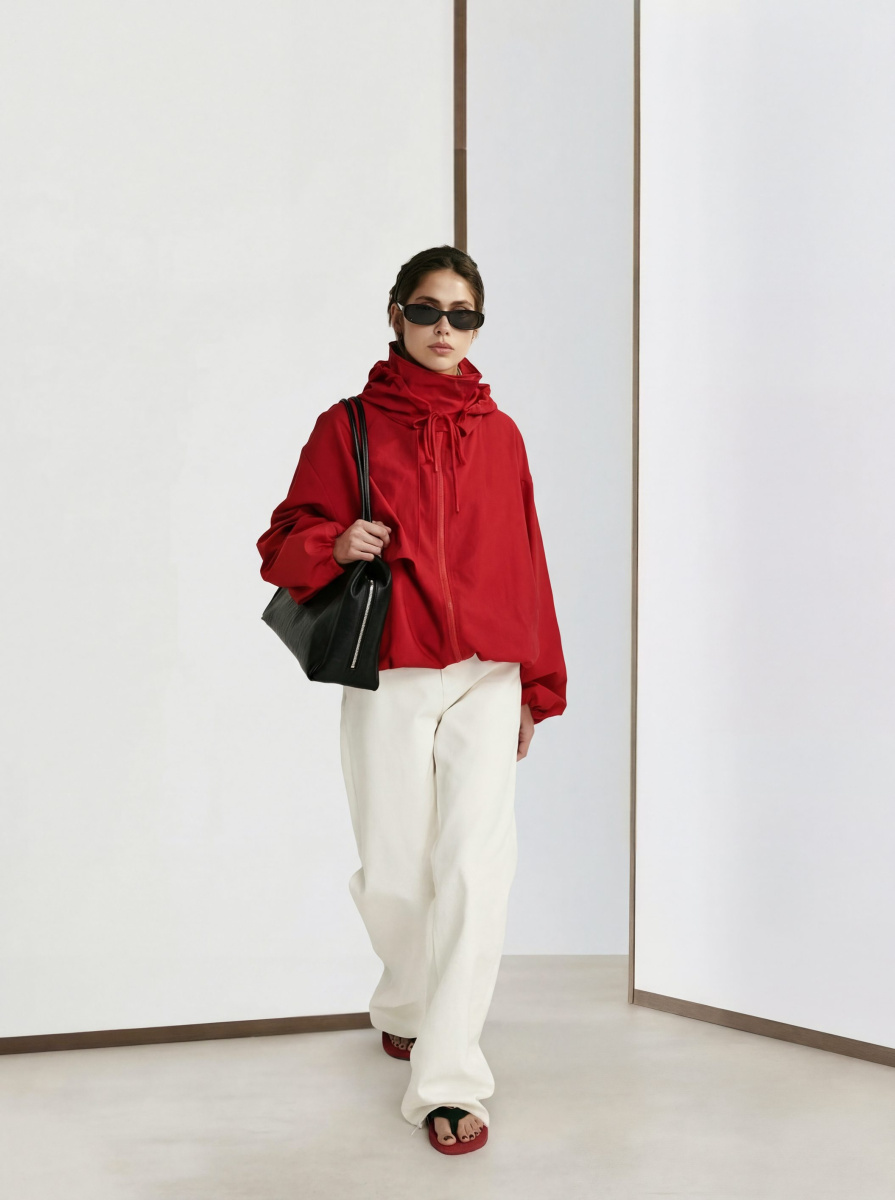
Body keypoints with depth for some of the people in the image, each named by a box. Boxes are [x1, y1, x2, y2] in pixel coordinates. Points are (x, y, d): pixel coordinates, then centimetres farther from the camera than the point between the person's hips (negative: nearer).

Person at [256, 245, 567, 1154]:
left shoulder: (498, 433, 11)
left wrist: (537, 685, 13)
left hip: (485, 678, 1)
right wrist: (336, 544, -17)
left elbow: (524, 561, 14)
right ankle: (405, 1004, 37)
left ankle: (447, 1079, -6)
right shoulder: (348, 426, 4)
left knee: (473, 867, -10)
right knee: (393, 875, 4)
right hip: (387, 679, -1)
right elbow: (284, 544, 6)